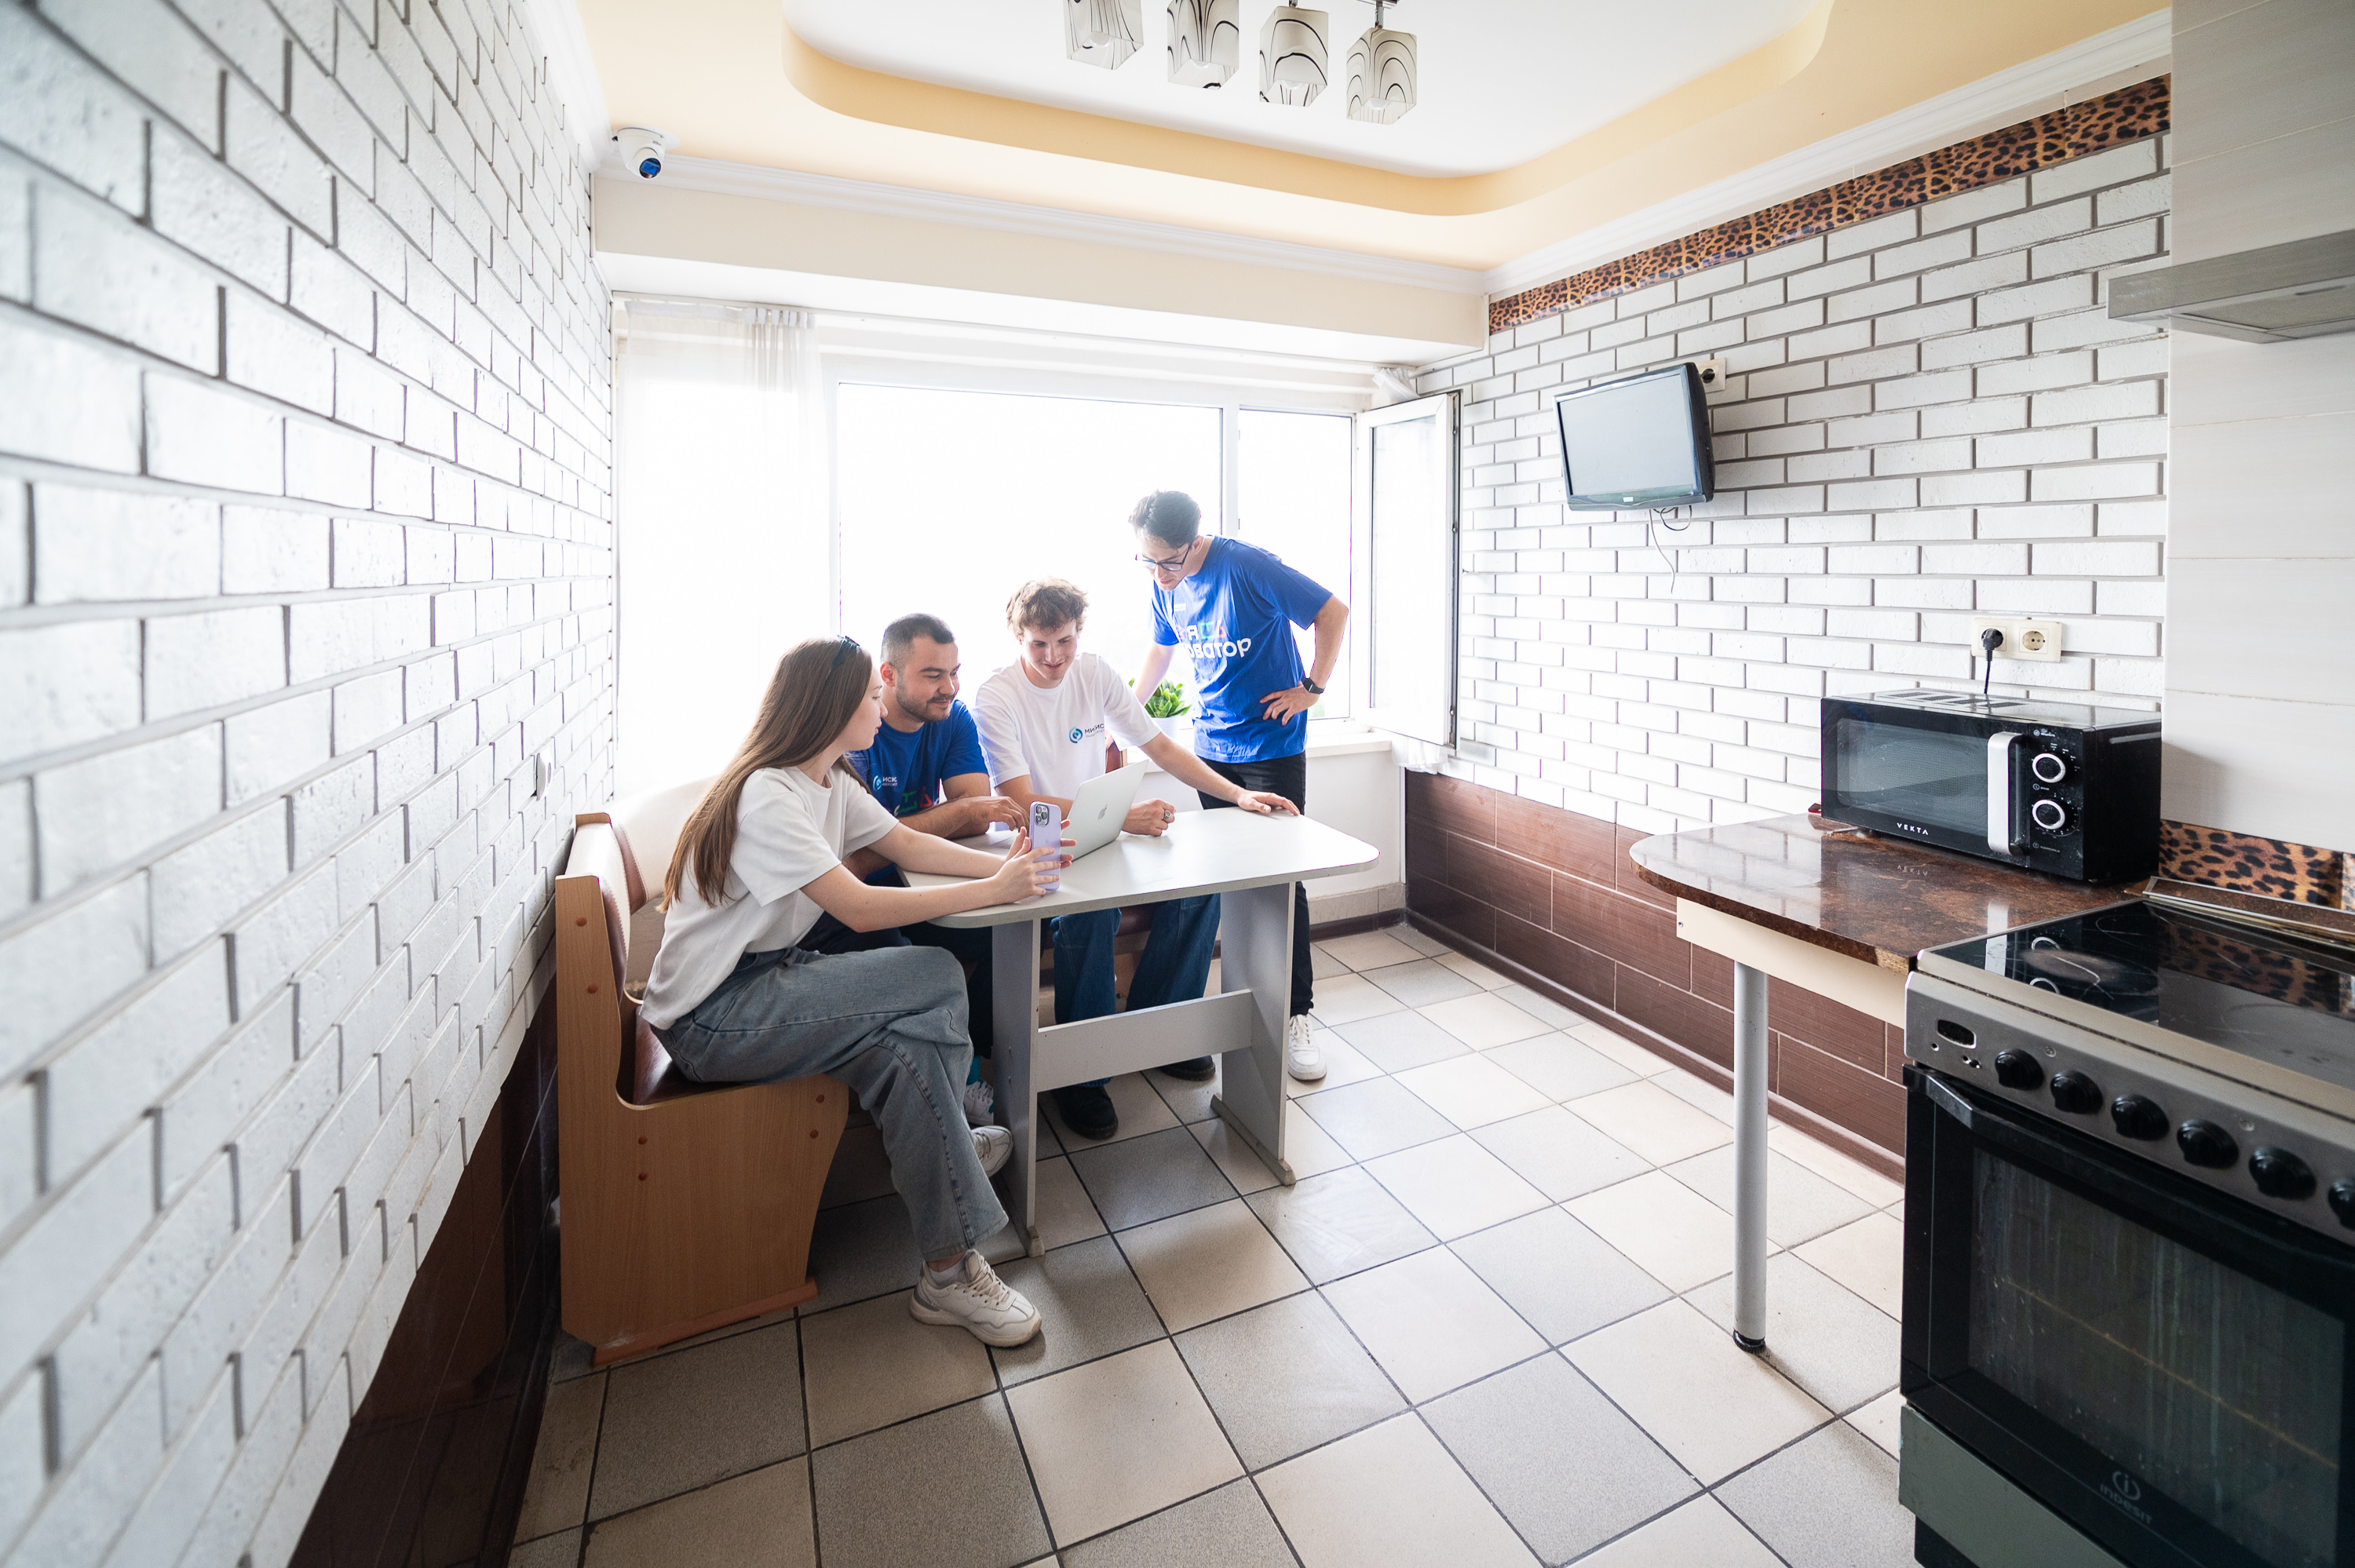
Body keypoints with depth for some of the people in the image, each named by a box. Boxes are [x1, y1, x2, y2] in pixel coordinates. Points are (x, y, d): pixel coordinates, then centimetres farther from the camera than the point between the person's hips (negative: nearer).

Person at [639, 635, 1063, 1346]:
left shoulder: (832, 783, 7)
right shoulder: (765, 796, -22)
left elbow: (908, 843, 7)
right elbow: (860, 909, -28)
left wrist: (1002, 862, -10)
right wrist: (996, 889, -26)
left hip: (768, 977, 8)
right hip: (708, 1020, -8)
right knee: (936, 977, -20)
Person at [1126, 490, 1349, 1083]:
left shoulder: (1249, 567, -18)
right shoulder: (1166, 586, 2)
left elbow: (1333, 613, -11)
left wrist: (1311, 689, -12)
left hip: (1272, 749, -5)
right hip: (1211, 747, 6)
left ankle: (1296, 1016, 6)